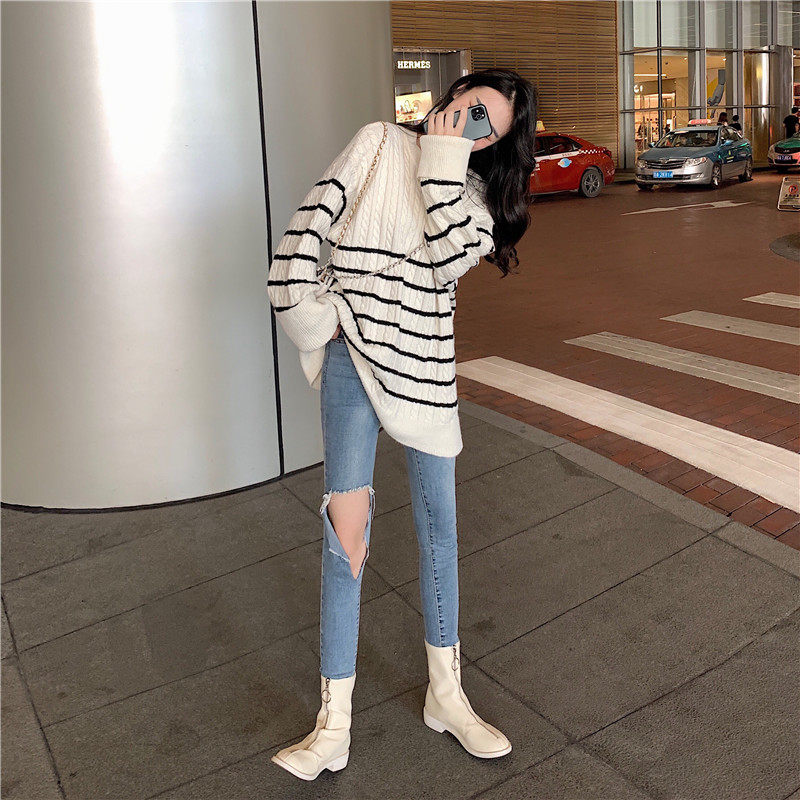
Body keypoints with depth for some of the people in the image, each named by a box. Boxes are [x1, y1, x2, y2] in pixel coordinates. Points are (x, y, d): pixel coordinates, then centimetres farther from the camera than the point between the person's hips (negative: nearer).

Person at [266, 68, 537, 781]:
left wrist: (442, 163, -10)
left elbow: (448, 259, -11)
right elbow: (312, 220, -2)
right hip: (354, 356, -3)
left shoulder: (479, 195, 10)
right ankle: (334, 726, 0)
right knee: (346, 533, -8)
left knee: (439, 523, 8)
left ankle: (446, 693, 26)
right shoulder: (380, 144, 4)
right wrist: (302, 308, -9)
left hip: (426, 367, 3)